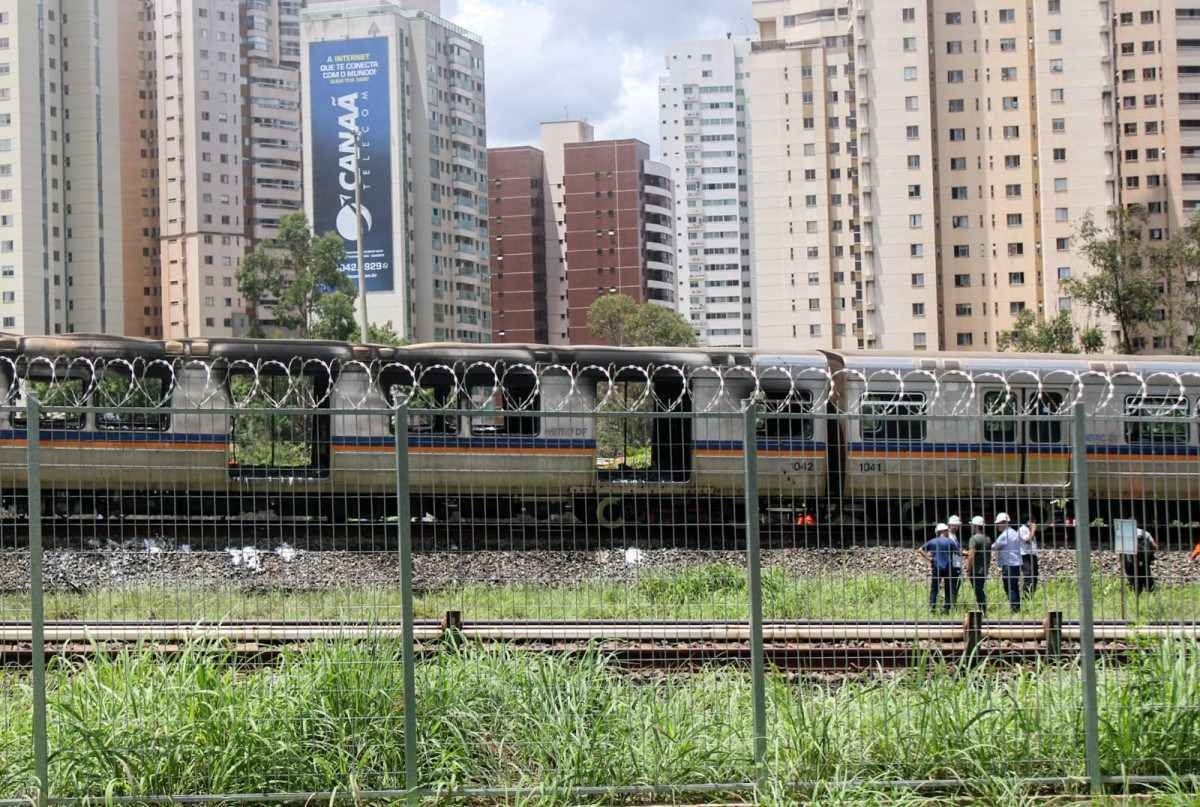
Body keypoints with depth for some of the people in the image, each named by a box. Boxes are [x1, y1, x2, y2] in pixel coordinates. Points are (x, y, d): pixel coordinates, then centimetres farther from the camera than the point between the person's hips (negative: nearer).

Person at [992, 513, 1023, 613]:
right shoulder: (1014, 533, 17)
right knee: (1015, 588, 12)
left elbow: (994, 547, -11)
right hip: (1017, 564, 9)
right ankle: (1018, 608, 14)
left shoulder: (1005, 535, -13)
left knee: (1010, 589, -7)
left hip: (1008, 565, -9)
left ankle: (1014, 609, -11)